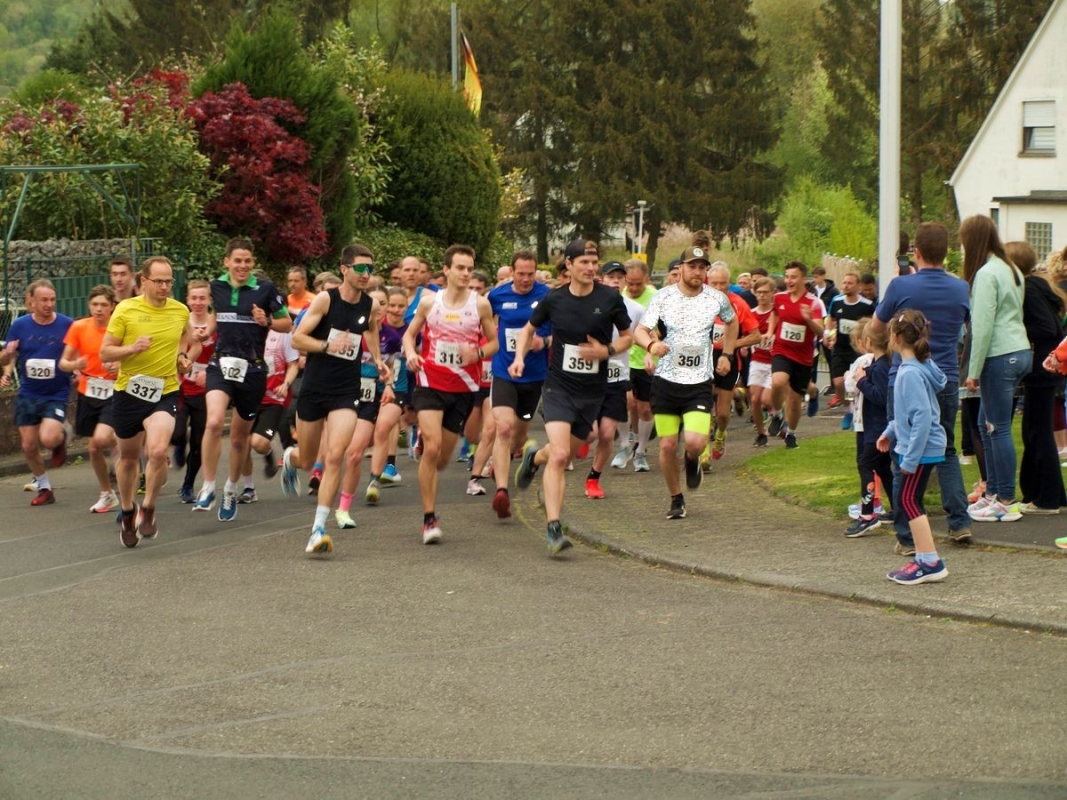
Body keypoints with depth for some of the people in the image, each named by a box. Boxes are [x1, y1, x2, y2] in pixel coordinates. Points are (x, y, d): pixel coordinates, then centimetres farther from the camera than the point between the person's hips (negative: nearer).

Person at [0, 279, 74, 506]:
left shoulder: (67, 325, -9)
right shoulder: (20, 326, -2)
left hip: (56, 395, -3)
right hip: (27, 395, 3)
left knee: (48, 438, -23)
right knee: (29, 446, 5)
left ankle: (62, 434, 14)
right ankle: (44, 488, 26)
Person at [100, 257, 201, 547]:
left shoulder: (180, 311, 1)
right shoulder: (125, 310, -7)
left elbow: (191, 342, 22)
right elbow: (105, 352, -5)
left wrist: (186, 357, 2)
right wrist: (133, 348, -22)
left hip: (165, 393, 0)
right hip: (129, 392, 0)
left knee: (158, 451, -23)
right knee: (128, 457, 15)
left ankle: (148, 510, -1)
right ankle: (127, 513, 38)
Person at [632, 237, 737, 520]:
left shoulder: (717, 299, 1)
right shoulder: (663, 297, -3)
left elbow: (732, 322, 23)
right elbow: (640, 331, -9)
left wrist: (726, 354, 15)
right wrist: (651, 344, -30)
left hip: (700, 382, 0)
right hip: (666, 380, 0)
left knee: (695, 442, -18)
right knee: (667, 446, 1)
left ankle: (692, 462, 19)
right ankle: (676, 499, 21)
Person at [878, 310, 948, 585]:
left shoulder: (911, 373, -22)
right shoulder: (919, 367, 9)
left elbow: (923, 417, -26)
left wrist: (911, 457, -24)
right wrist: (891, 432, 27)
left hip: (922, 449, -10)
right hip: (923, 447, 10)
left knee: (910, 500, -5)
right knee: (911, 501, 15)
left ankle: (930, 562, -5)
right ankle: (924, 557, 20)